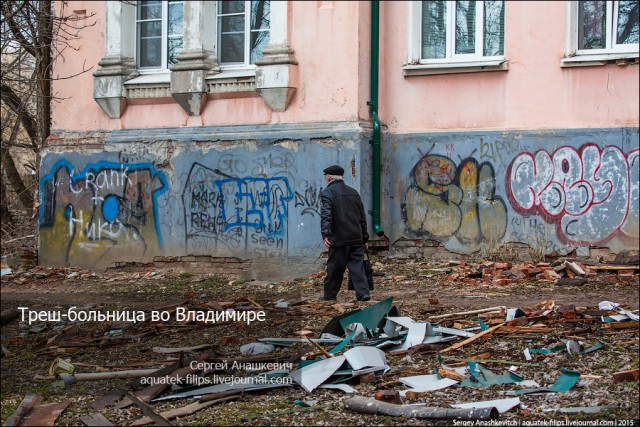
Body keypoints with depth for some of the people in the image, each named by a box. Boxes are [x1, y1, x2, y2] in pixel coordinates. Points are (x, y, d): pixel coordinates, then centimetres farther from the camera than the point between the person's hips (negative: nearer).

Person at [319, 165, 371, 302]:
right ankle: (363, 293, -7)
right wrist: (364, 238, 23)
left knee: (335, 268, 4)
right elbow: (362, 217, 19)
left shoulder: (327, 193, -4)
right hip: (356, 238, 5)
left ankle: (330, 295, 15)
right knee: (357, 266, 3)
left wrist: (325, 234, -25)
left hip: (339, 238, -5)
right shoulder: (353, 192, 16)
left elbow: (326, 216, -18)